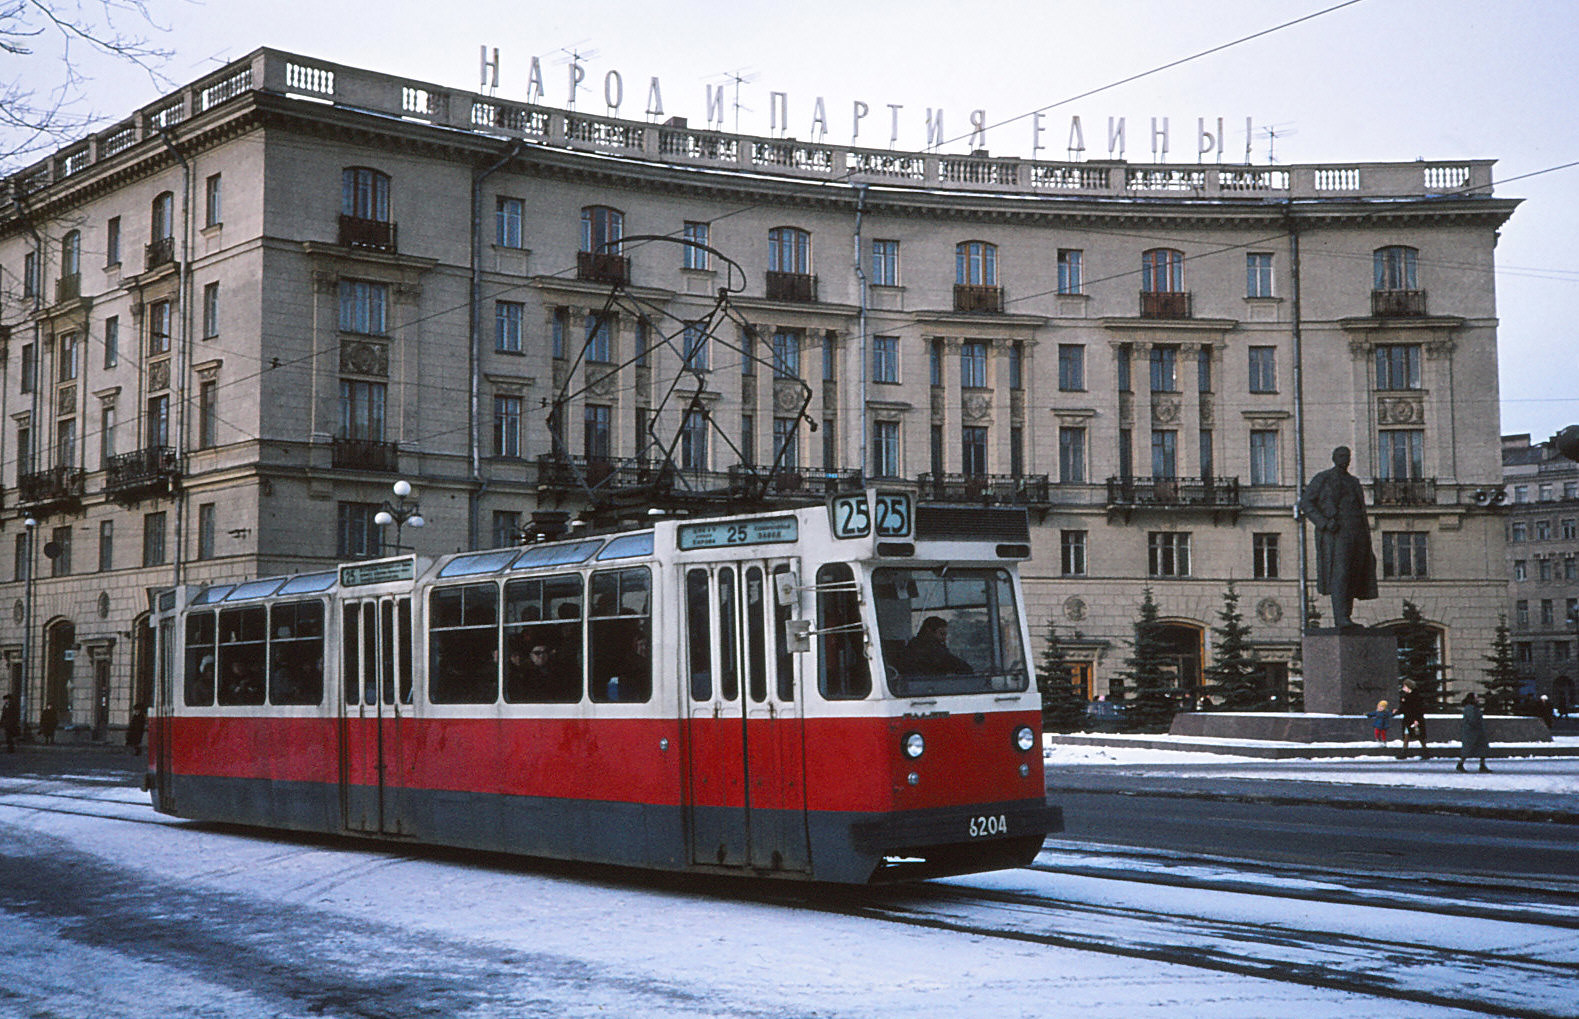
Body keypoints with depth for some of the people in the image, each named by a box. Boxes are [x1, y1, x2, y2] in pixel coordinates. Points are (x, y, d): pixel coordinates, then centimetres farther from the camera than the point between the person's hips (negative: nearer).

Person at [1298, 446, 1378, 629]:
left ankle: (1344, 617, 6)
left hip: (1357, 533, 7)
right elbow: (1305, 503, -3)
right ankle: (1341, 619, -27)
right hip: (1336, 534, -7)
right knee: (1339, 573, -19)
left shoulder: (1353, 482, 22)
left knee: (1352, 578, 3)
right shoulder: (1322, 479, 4)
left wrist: (1367, 543, 17)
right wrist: (1324, 523, -17)